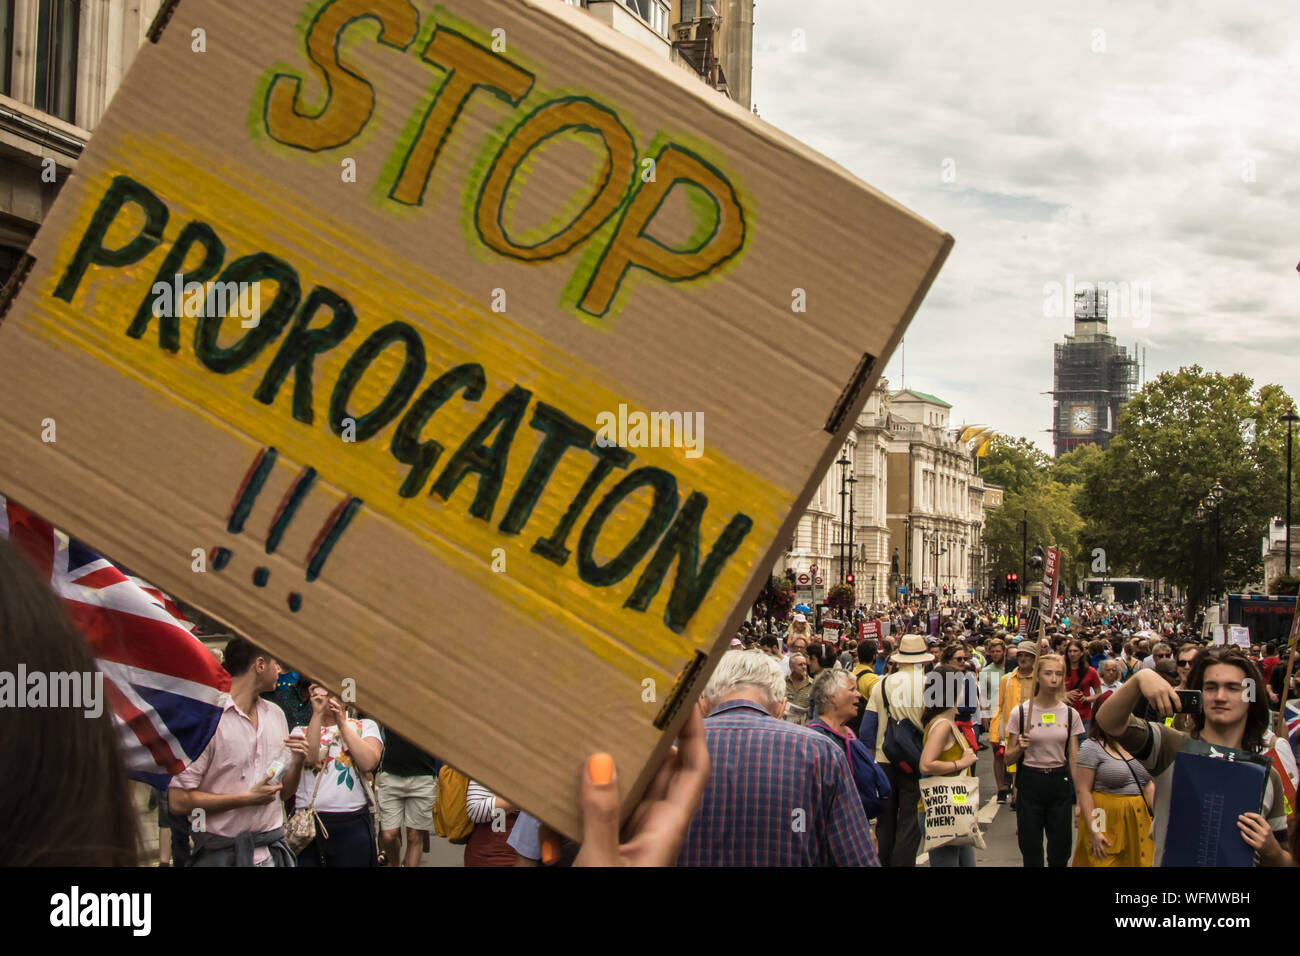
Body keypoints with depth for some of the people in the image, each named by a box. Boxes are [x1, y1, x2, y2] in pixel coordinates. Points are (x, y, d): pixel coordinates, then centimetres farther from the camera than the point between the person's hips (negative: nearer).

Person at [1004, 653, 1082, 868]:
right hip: (1030, 783, -2)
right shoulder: (1020, 713, -3)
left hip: (1060, 784, 2)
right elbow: (1009, 758, 1)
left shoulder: (1070, 714, 3)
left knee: (1060, 854, 4)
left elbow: (1074, 758, 6)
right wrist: (1020, 747, -20)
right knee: (1031, 854, 4)